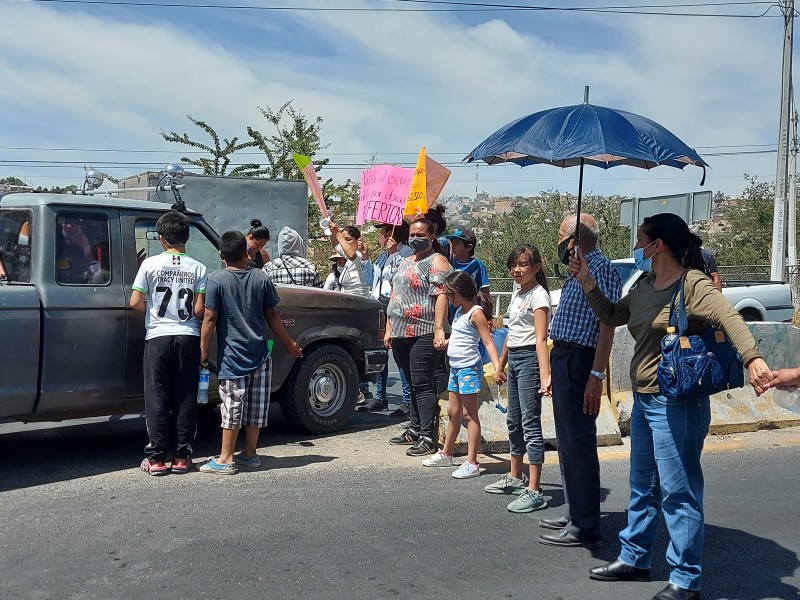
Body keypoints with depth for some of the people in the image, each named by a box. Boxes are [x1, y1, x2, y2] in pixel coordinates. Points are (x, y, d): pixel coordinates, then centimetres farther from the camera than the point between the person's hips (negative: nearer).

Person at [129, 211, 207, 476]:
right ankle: (182, 456, 10)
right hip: (188, 337, 1)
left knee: (157, 398, 5)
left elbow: (135, 303, -5)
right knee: (185, 398, 7)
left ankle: (156, 457, 6)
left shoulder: (151, 264, -3)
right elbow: (199, 310, -5)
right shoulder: (197, 268, 0)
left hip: (158, 337, -1)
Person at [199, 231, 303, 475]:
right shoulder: (260, 277, 3)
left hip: (232, 356, -3)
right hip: (259, 354, 3)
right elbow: (272, 315, 7)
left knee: (232, 406, 0)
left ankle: (225, 459, 4)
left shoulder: (217, 280, -7)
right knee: (256, 406, 10)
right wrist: (289, 343, 17)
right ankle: (250, 454, 19)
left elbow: (209, 319, -10)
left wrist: (203, 351, -3)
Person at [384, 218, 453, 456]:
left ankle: (427, 437, -7)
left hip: (424, 333, -8)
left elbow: (442, 296, -16)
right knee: (413, 383, 15)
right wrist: (389, 329, 20)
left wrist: (439, 329, -26)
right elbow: (394, 295, 25)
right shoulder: (405, 262, 22)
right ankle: (414, 430, 24)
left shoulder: (437, 262, -5)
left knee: (422, 384, -9)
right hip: (401, 333, 9)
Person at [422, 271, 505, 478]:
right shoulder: (460, 311, 13)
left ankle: (472, 463, -2)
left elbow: (488, 342, -20)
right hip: (455, 367, 9)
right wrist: (446, 342, 11)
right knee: (453, 412, 18)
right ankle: (446, 454, 31)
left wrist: (497, 367, -30)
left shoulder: (476, 313, -14)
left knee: (469, 414, -6)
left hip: (469, 368, -9)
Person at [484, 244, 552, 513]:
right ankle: (515, 478, 32)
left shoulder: (538, 295, -12)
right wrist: (501, 363, 25)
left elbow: (541, 339, -21)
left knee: (530, 423, -10)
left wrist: (544, 375, -29)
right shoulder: (517, 293, 14)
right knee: (514, 421, 17)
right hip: (513, 357, 9)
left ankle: (534, 491, -9)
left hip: (529, 359, -9)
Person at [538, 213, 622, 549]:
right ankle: (573, 514, 28)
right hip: (563, 358, 11)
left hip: (578, 361, -11)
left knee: (579, 442, -6)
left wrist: (596, 375, -25)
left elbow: (607, 326, -20)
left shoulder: (601, 269, -13)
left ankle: (585, 527, 1)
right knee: (567, 440, 16)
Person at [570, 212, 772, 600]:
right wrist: (587, 283, 13)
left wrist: (752, 358, -45)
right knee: (642, 487, 20)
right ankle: (634, 559, 35)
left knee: (679, 492, -1)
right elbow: (612, 316, 24)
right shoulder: (644, 288, 10)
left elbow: (729, 318, -29)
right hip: (643, 400, 9)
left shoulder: (693, 285, -15)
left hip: (676, 404, -9)